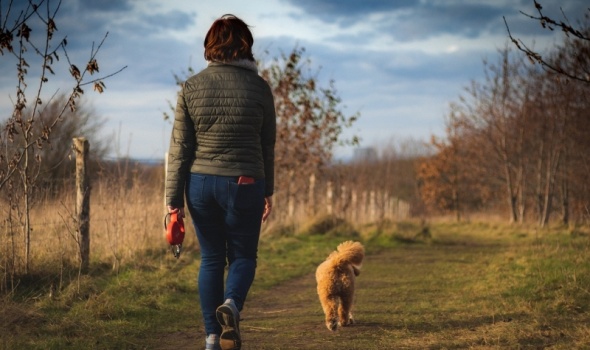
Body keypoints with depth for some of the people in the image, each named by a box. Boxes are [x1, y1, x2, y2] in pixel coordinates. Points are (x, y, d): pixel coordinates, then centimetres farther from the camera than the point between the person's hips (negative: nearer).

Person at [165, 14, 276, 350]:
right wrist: (268, 192, 14)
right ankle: (231, 304, -18)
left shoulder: (192, 87, -1)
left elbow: (180, 147, -1)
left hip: (200, 183, 2)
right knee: (243, 257, 12)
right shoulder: (259, 87, -3)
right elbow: (267, 146, 3)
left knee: (211, 258, 13)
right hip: (244, 184, -2)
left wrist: (173, 198, 3)